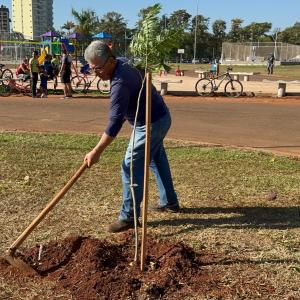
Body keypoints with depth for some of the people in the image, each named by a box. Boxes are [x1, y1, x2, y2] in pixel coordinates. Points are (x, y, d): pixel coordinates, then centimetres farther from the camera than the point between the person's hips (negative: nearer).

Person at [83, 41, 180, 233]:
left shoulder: (120, 82, -29)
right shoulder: (122, 64, 1)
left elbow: (115, 122, -33)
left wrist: (97, 151, -31)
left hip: (152, 124, -11)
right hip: (160, 118, 11)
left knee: (131, 168, -6)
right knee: (158, 160, 22)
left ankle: (128, 217, 3)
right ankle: (170, 202, 37)